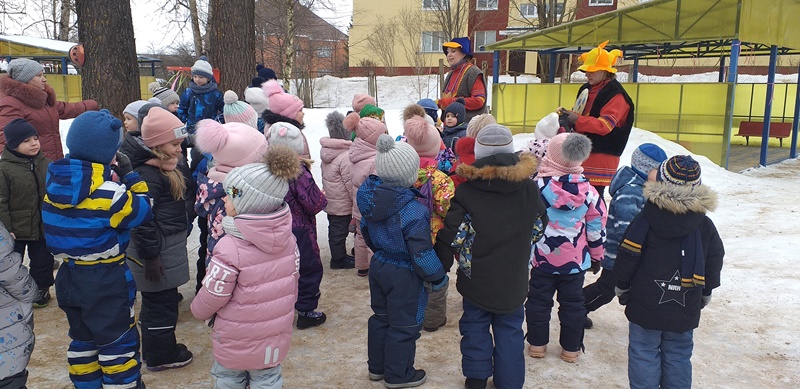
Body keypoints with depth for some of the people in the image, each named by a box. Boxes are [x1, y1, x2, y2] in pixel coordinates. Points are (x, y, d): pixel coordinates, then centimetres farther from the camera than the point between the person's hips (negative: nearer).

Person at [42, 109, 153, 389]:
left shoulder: (55, 181, -3)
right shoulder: (109, 192, -24)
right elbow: (142, 213, -12)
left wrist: (117, 176, 2)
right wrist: (130, 176, -5)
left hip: (69, 276, 7)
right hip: (105, 281, -7)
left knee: (83, 337, 22)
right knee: (119, 340, 9)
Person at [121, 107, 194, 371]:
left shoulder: (172, 165, 8)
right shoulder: (147, 174, -23)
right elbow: (142, 220, -24)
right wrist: (150, 256, -21)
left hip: (171, 243, 10)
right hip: (158, 249, -10)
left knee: (163, 298, 21)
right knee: (160, 302, 4)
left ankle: (162, 347, 37)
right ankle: (159, 356, 19)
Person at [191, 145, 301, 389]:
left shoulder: (230, 248, -29)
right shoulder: (286, 237, -11)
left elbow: (211, 296, -17)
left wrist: (197, 309, 5)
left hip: (236, 339, -4)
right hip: (275, 334, 4)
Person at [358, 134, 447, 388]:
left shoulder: (371, 198, -5)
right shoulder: (413, 210, -29)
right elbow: (422, 253, -26)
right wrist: (438, 278, -10)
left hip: (378, 266, 8)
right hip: (405, 275, -8)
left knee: (381, 317, 24)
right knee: (404, 325, 10)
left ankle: (377, 366, 39)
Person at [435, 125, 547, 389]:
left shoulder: (466, 191, -17)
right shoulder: (529, 188, -8)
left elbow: (452, 236, -14)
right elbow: (538, 228, 5)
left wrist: (440, 267, 1)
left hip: (476, 278, -2)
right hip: (514, 280, 2)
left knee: (475, 325, 17)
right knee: (510, 328, 17)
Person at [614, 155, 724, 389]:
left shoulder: (646, 219, -11)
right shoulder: (705, 225, 0)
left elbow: (628, 256, -9)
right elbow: (714, 261, 9)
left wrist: (621, 286, 5)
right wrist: (706, 292, 23)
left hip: (646, 303, -3)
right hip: (686, 307, 3)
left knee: (644, 352, 6)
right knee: (678, 354, 15)